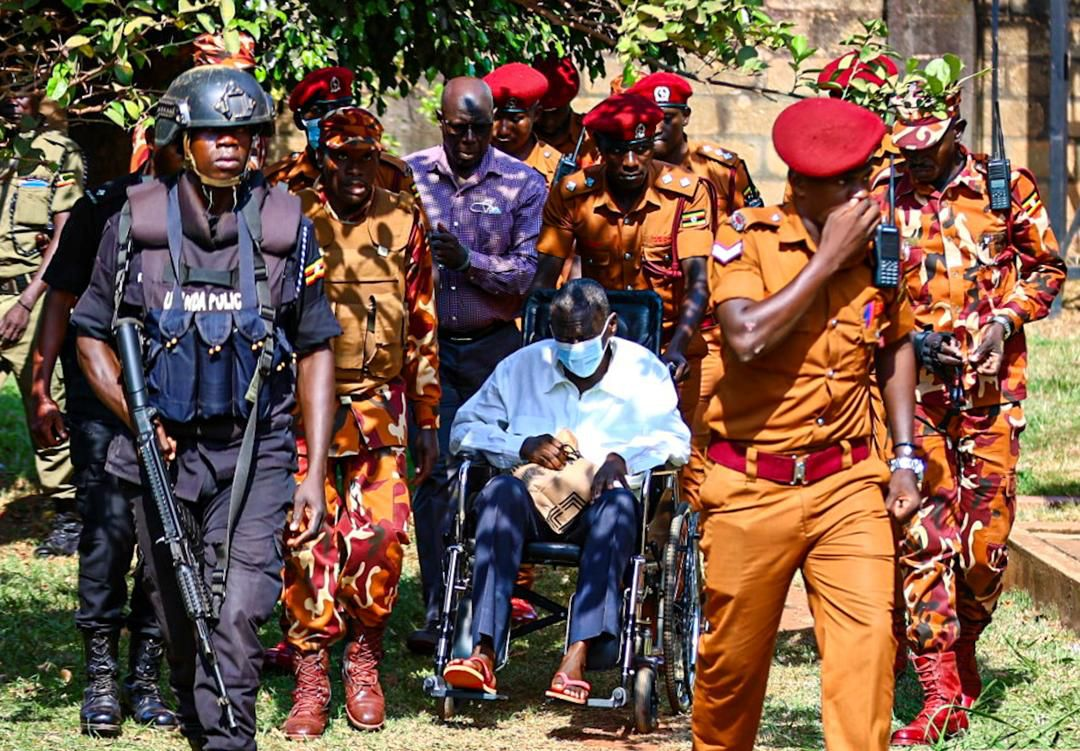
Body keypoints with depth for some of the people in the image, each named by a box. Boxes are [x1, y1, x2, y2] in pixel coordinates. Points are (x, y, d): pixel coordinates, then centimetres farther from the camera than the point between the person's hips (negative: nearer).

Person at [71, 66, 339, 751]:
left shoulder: (286, 227, 1)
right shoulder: (135, 225, 0)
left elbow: (316, 353, 6)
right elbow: (91, 334, 10)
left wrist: (315, 475, 1)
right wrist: (138, 418, -6)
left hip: (256, 452, -1)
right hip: (163, 450, 1)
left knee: (239, 613, -16)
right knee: (177, 620, 10)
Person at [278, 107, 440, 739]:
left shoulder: (403, 224, 8)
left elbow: (423, 327, 13)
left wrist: (429, 420, 11)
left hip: (379, 406, 1)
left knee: (381, 534, -7)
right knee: (309, 538, -6)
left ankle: (363, 663, 11)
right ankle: (312, 678, 2)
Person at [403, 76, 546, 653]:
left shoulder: (522, 184, 1)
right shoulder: (408, 175, 4)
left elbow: (527, 272, -5)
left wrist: (467, 261, -18)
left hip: (493, 346, 0)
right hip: (428, 343, 0)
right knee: (433, 473, -6)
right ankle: (437, 611, -5)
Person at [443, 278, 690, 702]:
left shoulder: (643, 369, 13)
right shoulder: (522, 366, 18)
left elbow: (676, 440, 2)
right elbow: (465, 428, 13)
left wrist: (624, 457, -18)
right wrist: (523, 447, -5)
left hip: (599, 503, -1)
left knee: (619, 505, -38)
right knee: (501, 491, -34)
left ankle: (577, 655, -52)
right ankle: (483, 651, -45)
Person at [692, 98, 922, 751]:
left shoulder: (878, 245, 3)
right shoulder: (747, 238, -8)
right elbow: (747, 339, -26)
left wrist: (905, 458, 12)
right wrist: (827, 258, -19)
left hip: (847, 483, 2)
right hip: (752, 488, -2)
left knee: (868, 636, -14)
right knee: (734, 655, 9)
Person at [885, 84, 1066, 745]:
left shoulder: (1008, 189, 3)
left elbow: (1047, 267, 10)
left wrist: (1008, 318, -6)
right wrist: (906, 336, -6)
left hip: (992, 391, 0)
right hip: (913, 391, 0)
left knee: (987, 540, 1)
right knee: (921, 538, -8)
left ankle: (963, 650, 27)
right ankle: (941, 695, -7)